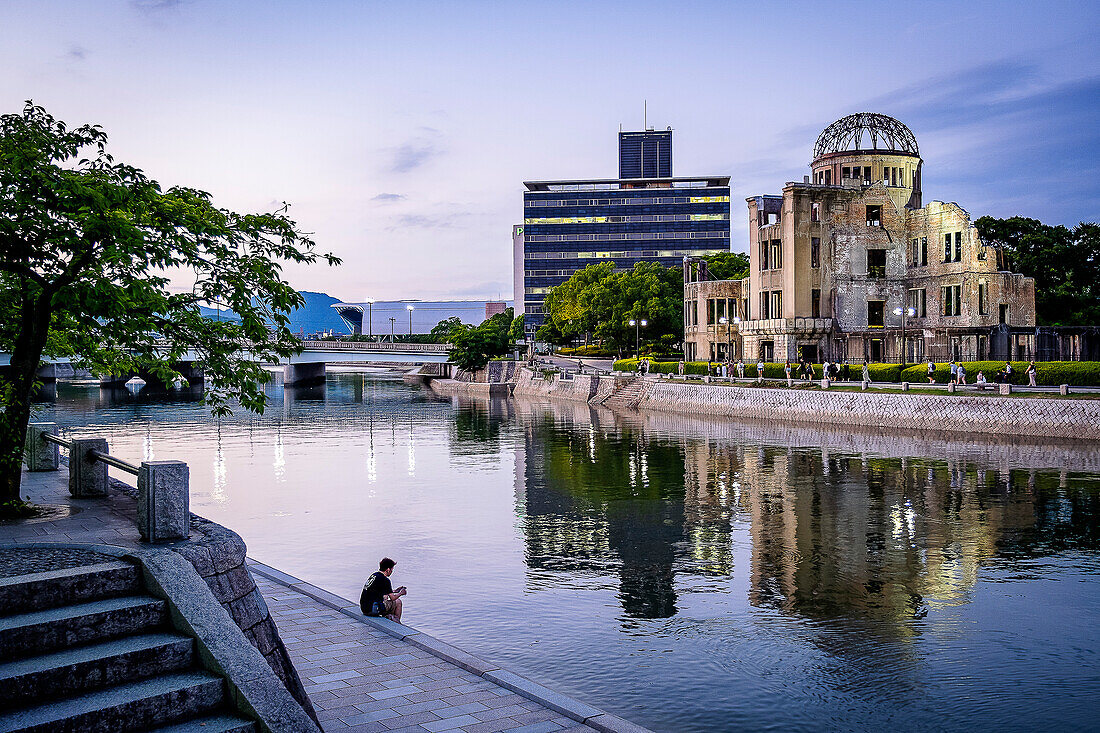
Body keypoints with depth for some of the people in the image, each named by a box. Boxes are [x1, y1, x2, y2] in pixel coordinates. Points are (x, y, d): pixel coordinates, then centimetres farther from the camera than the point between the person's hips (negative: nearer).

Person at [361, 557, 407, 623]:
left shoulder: (373, 575, 11)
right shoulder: (384, 580, -14)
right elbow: (393, 598, -9)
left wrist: (395, 591, 30)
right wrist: (401, 593, 12)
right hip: (373, 610, -9)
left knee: (385, 597, 31)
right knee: (398, 602, 9)